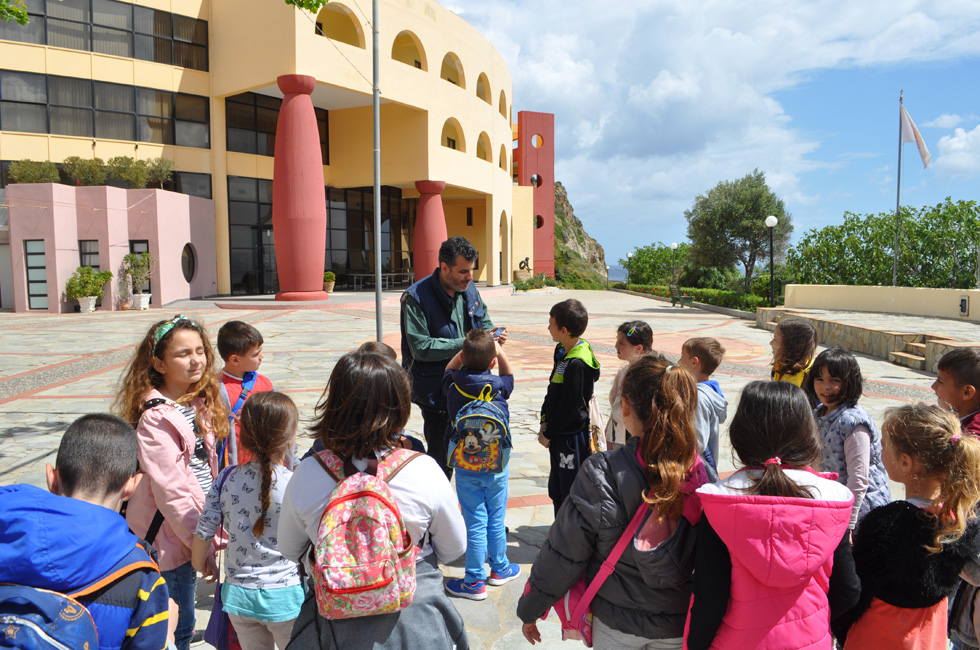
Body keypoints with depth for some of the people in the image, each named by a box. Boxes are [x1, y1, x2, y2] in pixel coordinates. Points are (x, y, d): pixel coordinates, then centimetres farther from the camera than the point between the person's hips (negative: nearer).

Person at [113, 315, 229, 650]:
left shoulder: (199, 403, 5)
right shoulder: (156, 417, -21)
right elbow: (170, 491, -21)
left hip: (193, 527, 7)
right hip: (171, 537, -7)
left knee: (182, 622, 22)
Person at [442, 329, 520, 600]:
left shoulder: (453, 386, -12)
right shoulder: (499, 386, -12)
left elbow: (450, 368, 12)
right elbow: (509, 375, 13)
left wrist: (468, 348, 10)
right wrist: (497, 348, 13)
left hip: (466, 468, -1)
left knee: (475, 523, 5)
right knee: (496, 520, 16)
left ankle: (474, 582, 13)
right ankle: (499, 569, 34)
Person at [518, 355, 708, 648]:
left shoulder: (602, 473, -24)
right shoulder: (702, 474, -15)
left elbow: (563, 554, -17)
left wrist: (530, 609, -2)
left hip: (616, 624, -2)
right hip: (680, 625, 2)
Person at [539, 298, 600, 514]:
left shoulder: (577, 364, -25)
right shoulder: (562, 351, 5)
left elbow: (570, 407, -22)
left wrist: (549, 434, -12)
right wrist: (545, 422, 7)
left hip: (571, 437, -10)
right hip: (559, 434, 10)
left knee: (572, 492, 4)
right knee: (556, 489, 22)